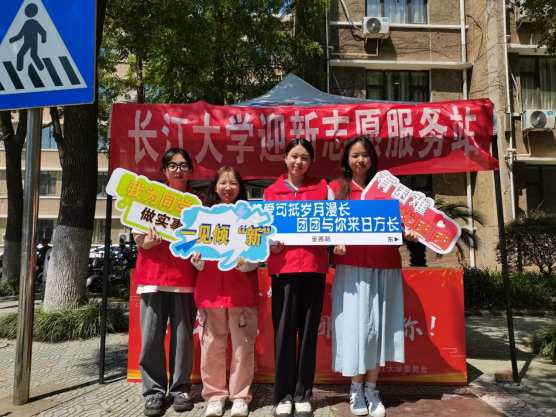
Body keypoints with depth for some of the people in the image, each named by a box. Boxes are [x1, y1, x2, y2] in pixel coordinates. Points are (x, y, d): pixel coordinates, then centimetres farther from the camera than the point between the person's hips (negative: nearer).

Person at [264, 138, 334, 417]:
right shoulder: (271, 192, 10)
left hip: (315, 264, 1)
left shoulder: (322, 188, 11)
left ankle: (303, 394, 17)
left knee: (309, 329, 5)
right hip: (284, 265, 0)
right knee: (284, 329, 1)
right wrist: (272, 244, -12)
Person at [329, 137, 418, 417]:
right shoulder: (336, 188, 5)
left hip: (385, 266, 3)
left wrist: (408, 233, -7)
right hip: (351, 267, -2)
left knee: (380, 327, 6)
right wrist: (335, 243, -17)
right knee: (355, 325, 0)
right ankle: (356, 388, 18)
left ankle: (371, 388, 20)